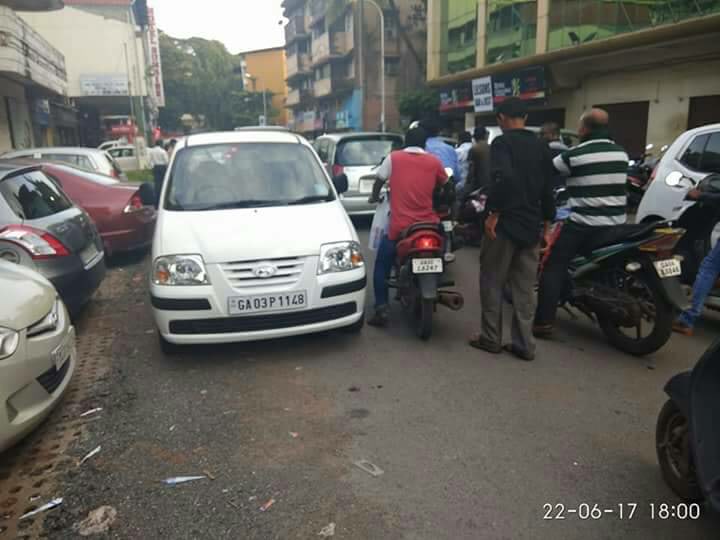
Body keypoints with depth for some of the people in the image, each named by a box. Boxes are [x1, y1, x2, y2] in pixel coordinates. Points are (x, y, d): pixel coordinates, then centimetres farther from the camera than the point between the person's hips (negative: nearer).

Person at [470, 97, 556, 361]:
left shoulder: (502, 142, -8)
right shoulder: (541, 147, 12)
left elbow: (502, 177, -26)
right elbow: (548, 188, 14)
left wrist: (493, 213, -20)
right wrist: (547, 223, 20)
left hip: (505, 223, -6)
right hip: (531, 225, 6)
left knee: (492, 282, 6)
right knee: (525, 287, 9)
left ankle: (491, 338, 13)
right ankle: (524, 344, 13)